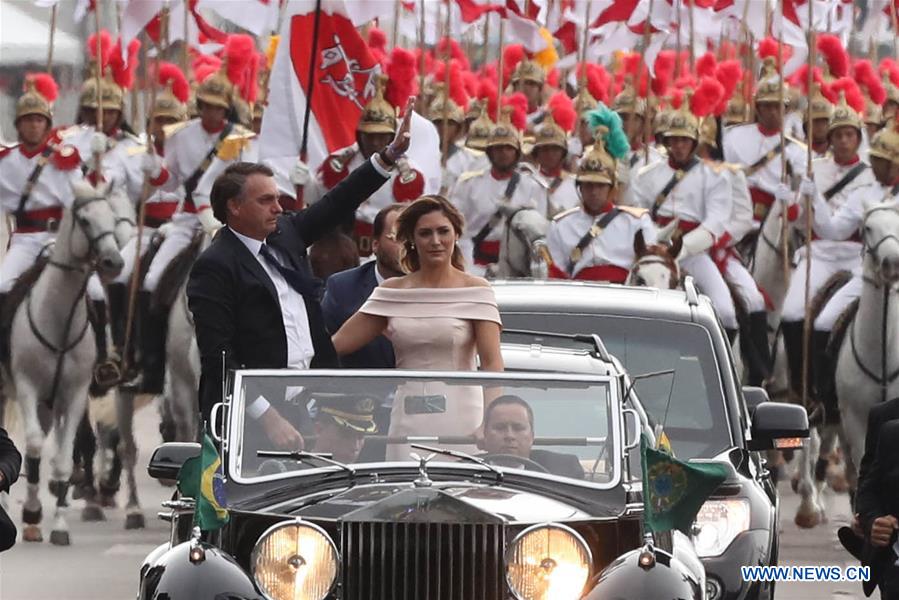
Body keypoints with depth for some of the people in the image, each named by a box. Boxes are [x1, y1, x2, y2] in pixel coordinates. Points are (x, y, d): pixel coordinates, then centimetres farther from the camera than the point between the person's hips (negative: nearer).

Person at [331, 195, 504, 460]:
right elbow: (339, 342, 10)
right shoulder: (392, 292, 11)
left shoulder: (475, 289, 1)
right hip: (408, 421, 3)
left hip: (458, 418, -3)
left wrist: (493, 423, -22)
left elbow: (491, 361, -9)